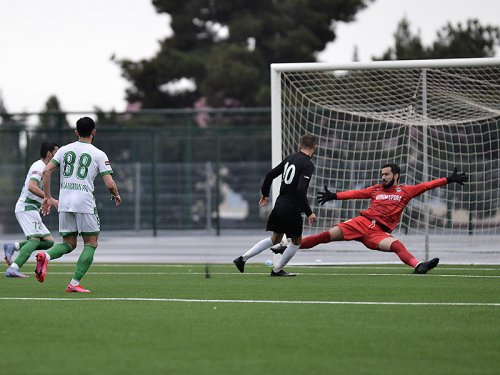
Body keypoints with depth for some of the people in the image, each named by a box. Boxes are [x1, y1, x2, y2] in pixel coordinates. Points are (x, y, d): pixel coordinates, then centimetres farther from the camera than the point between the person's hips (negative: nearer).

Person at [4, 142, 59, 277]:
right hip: (27, 207, -10)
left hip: (31, 209, 10)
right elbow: (31, 186, -25)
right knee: (35, 239, -21)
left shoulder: (42, 167, 21)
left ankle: (13, 246, -1)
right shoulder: (39, 166, -10)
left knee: (49, 241, 2)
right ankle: (13, 269, -30)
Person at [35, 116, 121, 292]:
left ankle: (45, 256, -17)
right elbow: (110, 184, -5)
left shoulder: (64, 150, 11)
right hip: (85, 203, -4)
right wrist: (116, 195, 16)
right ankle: (75, 283, -5)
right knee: (91, 243, 7)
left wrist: (48, 197, 12)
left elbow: (46, 171, 3)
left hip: (64, 203, 4)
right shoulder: (99, 154, 1)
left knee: (69, 243, 14)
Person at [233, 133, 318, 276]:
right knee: (296, 241, 13)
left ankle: (243, 259, 16)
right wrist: (309, 213, -21)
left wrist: (265, 194, 27)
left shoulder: (290, 158, 7)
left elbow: (270, 174, 13)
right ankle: (277, 269, 15)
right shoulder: (308, 165, -16)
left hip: (279, 205, 8)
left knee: (275, 239, 21)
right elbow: (300, 190, -25)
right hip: (292, 210, -8)